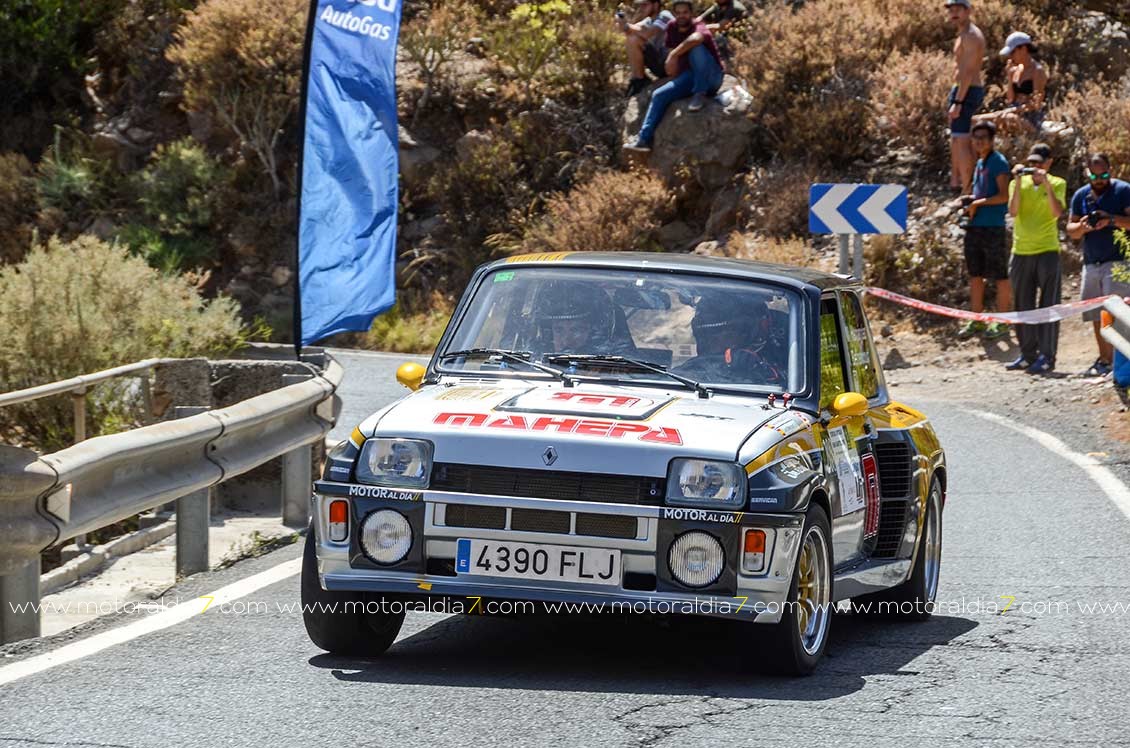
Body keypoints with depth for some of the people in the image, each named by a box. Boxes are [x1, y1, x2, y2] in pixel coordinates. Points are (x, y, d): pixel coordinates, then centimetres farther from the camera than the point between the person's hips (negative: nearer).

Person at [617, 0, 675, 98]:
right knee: (629, 39, 10)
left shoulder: (664, 16, -12)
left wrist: (627, 26, -21)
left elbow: (647, 34, -28)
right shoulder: (650, 20, 15)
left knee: (634, 40, -22)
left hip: (668, 65, -9)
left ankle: (639, 80, -11)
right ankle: (637, 78, 4)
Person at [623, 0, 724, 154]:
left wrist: (674, 55, -40)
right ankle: (643, 140, -14)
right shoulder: (672, 28, 3)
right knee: (659, 95, -9)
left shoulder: (698, 27, -19)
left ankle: (700, 95, -26)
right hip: (689, 77, 7)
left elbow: (696, 38, -44)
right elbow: (671, 49, 16)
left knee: (696, 48, -32)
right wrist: (674, 78, 12)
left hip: (711, 77, -7)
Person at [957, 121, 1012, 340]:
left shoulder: (998, 162, -10)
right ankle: (977, 320, 20)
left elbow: (1003, 195, -17)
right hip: (975, 227, 9)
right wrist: (968, 200, 8)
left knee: (1000, 276, 0)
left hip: (993, 226, -9)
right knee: (975, 274, 12)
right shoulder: (979, 163, 16)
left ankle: (1003, 322, 6)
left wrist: (978, 203, -14)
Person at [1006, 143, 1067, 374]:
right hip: (1021, 251, 3)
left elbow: (1058, 212, -15)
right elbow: (1013, 210, -8)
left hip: (1047, 251, -3)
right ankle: (1028, 354, 16)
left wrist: (1046, 184, -20)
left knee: (1048, 306, -5)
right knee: (1023, 306, 7)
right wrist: (1019, 181, -14)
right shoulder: (1018, 183, 8)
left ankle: (1047, 356, -3)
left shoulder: (1057, 184, 2)